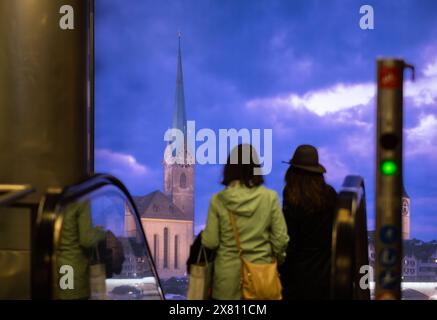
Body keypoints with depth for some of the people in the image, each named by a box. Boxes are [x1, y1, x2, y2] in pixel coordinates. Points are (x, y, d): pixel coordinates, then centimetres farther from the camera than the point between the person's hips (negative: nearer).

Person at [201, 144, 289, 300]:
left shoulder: (218, 200, -8)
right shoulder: (270, 197, -8)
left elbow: (210, 242, -5)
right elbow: (280, 239, -4)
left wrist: (203, 235, 18)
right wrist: (277, 260, 15)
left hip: (228, 276, 0)